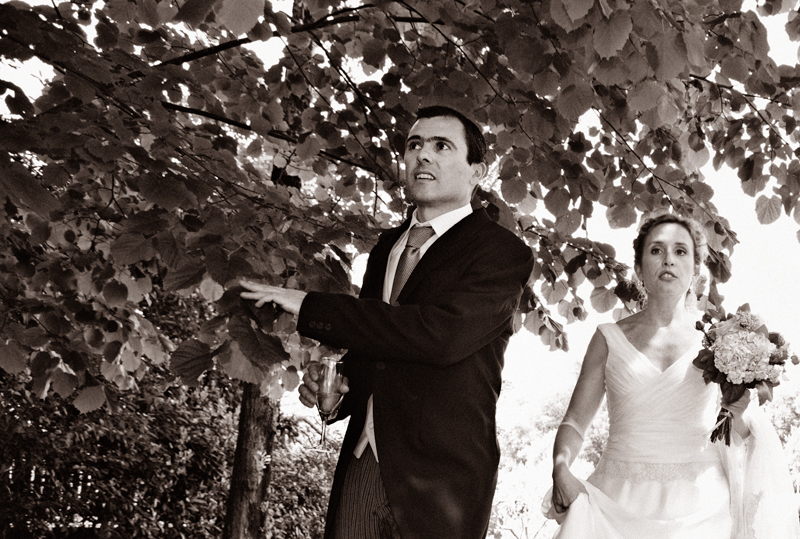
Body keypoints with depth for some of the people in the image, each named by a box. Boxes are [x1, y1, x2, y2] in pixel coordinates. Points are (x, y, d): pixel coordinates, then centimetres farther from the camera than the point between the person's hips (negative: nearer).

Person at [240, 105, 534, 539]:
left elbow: (441, 334, -24)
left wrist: (310, 308, -20)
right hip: (361, 467, 6)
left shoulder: (503, 253, -7)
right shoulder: (386, 247, 15)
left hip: (437, 482, -5)